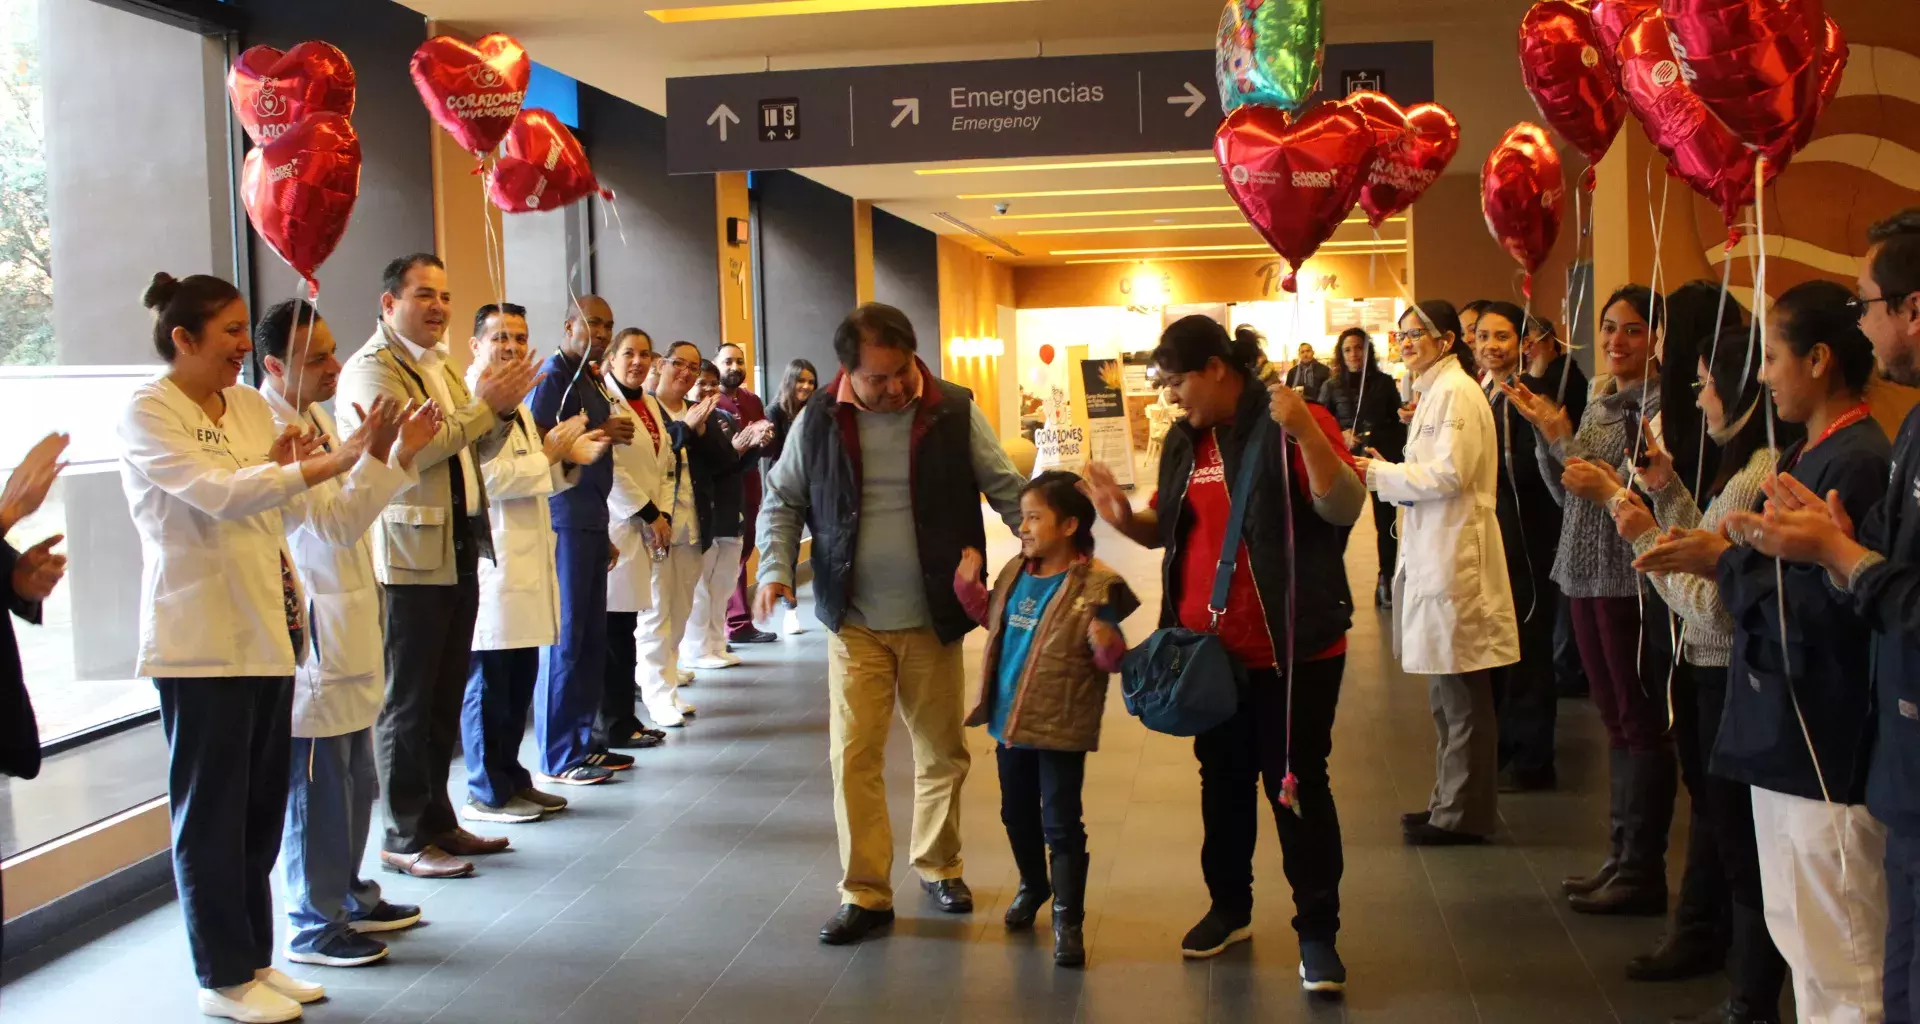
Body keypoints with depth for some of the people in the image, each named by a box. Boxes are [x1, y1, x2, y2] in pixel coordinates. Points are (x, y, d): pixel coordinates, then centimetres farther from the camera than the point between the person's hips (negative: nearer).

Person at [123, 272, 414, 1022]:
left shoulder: (251, 409, 10)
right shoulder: (147, 414, -7)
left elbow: (328, 522, 8)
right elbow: (216, 493, -24)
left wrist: (374, 458, -5)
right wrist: (320, 466, -29)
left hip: (268, 634, 6)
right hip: (201, 643, -6)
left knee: (262, 807, 12)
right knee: (211, 810, 4)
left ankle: (253, 956, 26)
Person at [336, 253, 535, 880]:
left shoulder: (440, 364, 17)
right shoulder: (370, 370, -11)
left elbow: (477, 450, 20)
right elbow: (412, 448, -23)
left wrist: (503, 409, 2)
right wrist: (483, 405, -17)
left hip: (460, 550, 9)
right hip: (409, 556, -9)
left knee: (446, 696, 14)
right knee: (408, 702, -1)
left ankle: (437, 821, 23)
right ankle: (405, 839, 7)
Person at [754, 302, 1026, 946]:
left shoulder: (954, 412, -6)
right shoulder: (819, 421, -3)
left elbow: (1007, 490, -1)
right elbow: (783, 501, 6)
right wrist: (775, 567, -10)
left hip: (934, 619, 0)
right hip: (854, 624, 0)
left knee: (942, 751, 12)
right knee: (854, 756, -1)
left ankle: (938, 865, 33)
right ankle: (865, 893, 10)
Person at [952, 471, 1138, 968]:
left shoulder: (1094, 587, -16)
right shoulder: (1014, 572, 4)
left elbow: (1110, 660, -14)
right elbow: (991, 616, 22)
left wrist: (1108, 647, -35)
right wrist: (969, 583, 9)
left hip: (1060, 728, -7)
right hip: (1008, 721, 7)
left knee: (1061, 824, 0)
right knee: (1017, 815, 21)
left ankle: (1067, 918, 10)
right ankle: (1033, 885, 43)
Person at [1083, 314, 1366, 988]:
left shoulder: (1291, 422, -12)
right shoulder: (1184, 441, 9)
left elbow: (1345, 508, -21)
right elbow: (1167, 528, 19)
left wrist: (1306, 433, -34)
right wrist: (1125, 518, -2)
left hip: (1293, 648, -7)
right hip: (1209, 649, 7)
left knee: (1297, 785, 0)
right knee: (1222, 780, 17)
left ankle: (1317, 933, 9)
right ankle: (1229, 908, 33)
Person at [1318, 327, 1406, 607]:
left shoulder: (1384, 383, 4)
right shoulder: (1332, 386, 3)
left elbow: (1398, 423, 8)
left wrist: (1400, 459, 2)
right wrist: (1340, 437, -14)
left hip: (1383, 460, 1)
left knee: (1386, 522, 4)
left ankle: (1385, 581, 13)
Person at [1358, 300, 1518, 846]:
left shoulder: (1456, 392, -12)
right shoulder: (1434, 391, 17)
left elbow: (1450, 473, -20)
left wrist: (1377, 473, -12)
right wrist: (1383, 471, 5)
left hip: (1454, 553, -10)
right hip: (1431, 551, 10)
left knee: (1460, 696, -3)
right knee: (1448, 695, 15)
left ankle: (1463, 814, 4)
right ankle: (1452, 801, 24)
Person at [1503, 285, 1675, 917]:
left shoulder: (1661, 404, -11)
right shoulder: (1599, 401, 14)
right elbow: (1567, 491, 13)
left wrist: (1609, 490, -27)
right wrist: (1552, 433, 2)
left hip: (1633, 577, -8)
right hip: (1587, 574, 8)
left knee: (1640, 721, -1)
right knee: (1615, 718, 14)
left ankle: (1643, 872, 7)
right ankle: (1622, 857, 23)